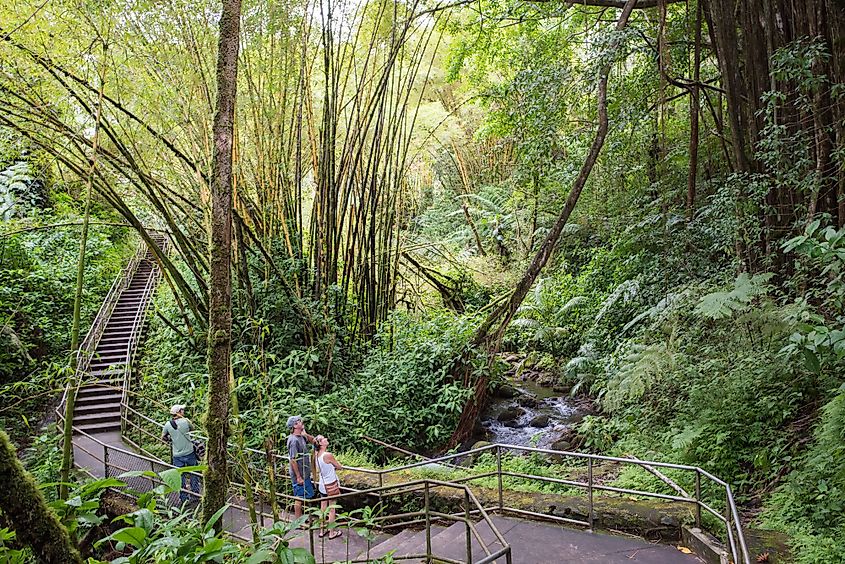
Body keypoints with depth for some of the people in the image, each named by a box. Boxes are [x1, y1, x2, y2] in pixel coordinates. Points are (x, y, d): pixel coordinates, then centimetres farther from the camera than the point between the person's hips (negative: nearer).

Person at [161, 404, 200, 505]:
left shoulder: (168, 424, -5)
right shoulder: (186, 421, -11)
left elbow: (163, 437, 8)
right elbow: (192, 428, 8)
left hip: (177, 455, 2)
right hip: (189, 452, -2)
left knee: (180, 476, 12)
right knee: (194, 474, 14)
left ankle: (183, 498, 18)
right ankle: (195, 495, 17)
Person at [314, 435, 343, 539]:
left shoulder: (316, 455, -4)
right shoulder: (328, 455, -25)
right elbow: (339, 467, -11)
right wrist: (334, 466, 9)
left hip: (322, 485, 7)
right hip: (331, 485, -7)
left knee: (323, 508, 17)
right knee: (332, 509, 7)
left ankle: (322, 531, 28)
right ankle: (332, 533, 18)